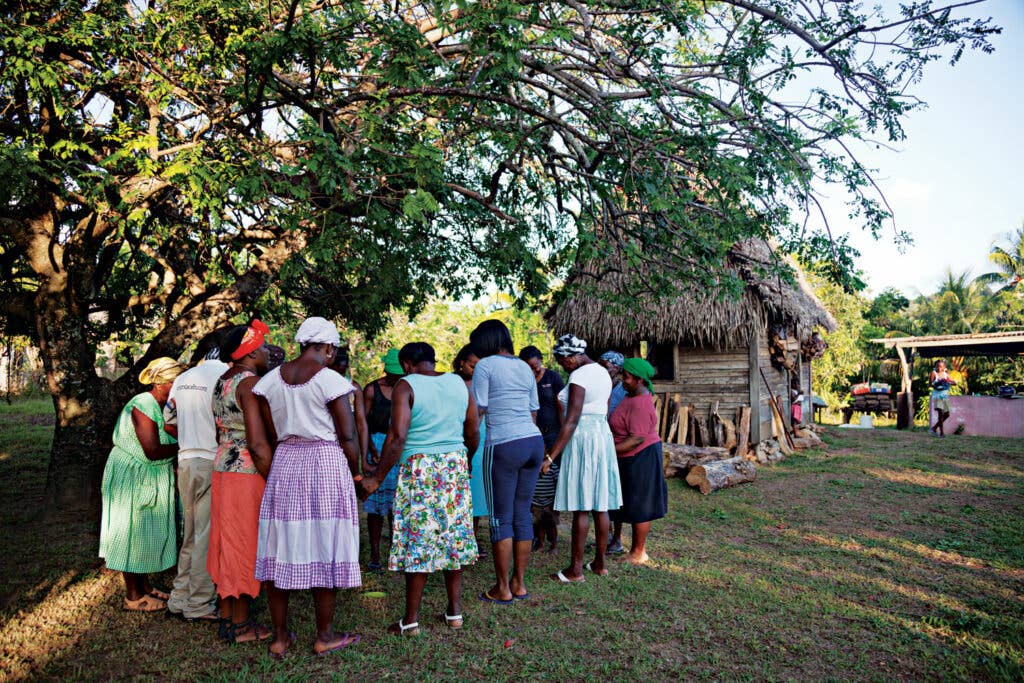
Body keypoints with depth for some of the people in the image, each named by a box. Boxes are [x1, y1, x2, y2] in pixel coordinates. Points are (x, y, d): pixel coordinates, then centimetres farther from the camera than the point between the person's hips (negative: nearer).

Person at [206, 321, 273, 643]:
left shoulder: (222, 381, 12)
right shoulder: (250, 382, -16)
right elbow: (258, 442, -22)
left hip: (223, 469, 9)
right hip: (248, 473, -9)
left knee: (227, 542, 15)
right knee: (245, 545, 1)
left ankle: (226, 616, 26)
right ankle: (241, 625, 13)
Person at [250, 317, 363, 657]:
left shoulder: (269, 380, 4)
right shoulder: (331, 380, -11)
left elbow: (268, 437, 5)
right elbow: (348, 438, -10)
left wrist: (273, 473, 17)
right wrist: (355, 475, 4)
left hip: (284, 465, 5)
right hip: (326, 464, -5)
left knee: (280, 551, 11)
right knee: (324, 552, 5)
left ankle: (280, 637, 22)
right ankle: (325, 636, 16)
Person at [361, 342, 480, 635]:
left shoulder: (406, 386, -7)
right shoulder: (459, 383, 8)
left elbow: (398, 437, -17)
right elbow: (473, 434, 11)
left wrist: (377, 476, -11)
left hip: (419, 470, -5)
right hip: (455, 466, 5)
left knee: (418, 540, 2)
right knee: (453, 535, 13)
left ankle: (411, 620, 12)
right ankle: (455, 611, 22)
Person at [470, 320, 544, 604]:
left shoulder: (485, 365, -3)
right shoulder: (525, 367, 15)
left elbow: (478, 410, -7)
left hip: (504, 445, -7)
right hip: (534, 441, 7)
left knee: (501, 518, 2)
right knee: (523, 514, 12)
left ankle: (502, 589, 10)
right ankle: (519, 583, 20)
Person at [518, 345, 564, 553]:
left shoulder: (553, 377, -1)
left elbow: (561, 409, -2)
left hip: (552, 437, -3)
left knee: (550, 488, -3)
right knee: (534, 489, 2)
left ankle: (553, 538, 5)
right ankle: (540, 537, 10)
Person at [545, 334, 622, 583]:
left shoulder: (578, 377, -15)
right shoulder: (603, 373, 12)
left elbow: (571, 421, -21)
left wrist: (551, 456, -21)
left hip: (582, 438, -9)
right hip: (604, 435, 9)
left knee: (580, 508, -3)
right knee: (600, 506, 12)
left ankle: (576, 569, 3)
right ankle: (600, 563, 20)